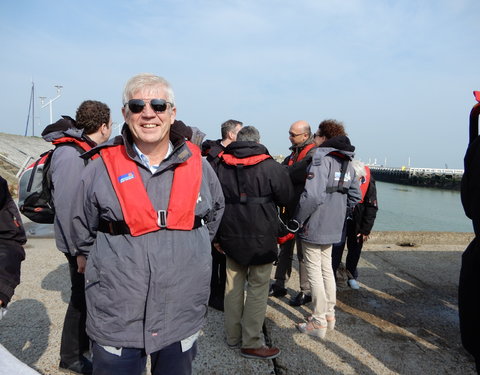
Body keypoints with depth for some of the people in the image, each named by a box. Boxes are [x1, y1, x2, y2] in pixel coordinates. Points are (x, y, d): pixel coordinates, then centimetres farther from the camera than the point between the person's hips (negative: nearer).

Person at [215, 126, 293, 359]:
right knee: (257, 289, 4)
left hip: (231, 237, 5)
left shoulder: (221, 166, 5)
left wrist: (216, 237, 16)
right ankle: (251, 343, 11)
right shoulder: (270, 166, -8)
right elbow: (287, 198, 2)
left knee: (233, 286, 15)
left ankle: (233, 336, 27)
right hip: (261, 238, -4)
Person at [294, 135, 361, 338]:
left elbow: (313, 196, -28)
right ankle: (329, 315, 32)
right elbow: (354, 197, 15)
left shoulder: (321, 161, -18)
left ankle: (319, 323, 13)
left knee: (315, 272, 3)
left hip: (313, 228, -8)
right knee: (327, 269, 20)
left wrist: (298, 220, -16)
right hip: (333, 228, 8)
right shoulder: (348, 166, 8)